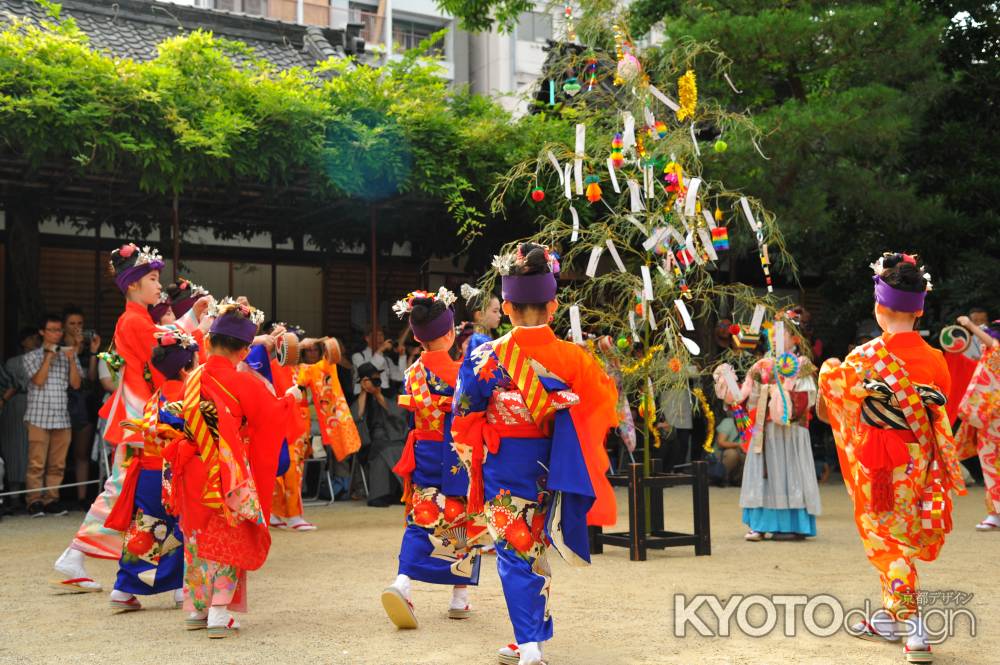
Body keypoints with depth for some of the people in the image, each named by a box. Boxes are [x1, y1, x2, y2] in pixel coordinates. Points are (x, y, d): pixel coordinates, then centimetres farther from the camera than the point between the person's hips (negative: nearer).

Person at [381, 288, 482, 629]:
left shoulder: (412, 372, 0)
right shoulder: (462, 371, -13)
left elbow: (411, 413, 10)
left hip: (423, 456, 3)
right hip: (457, 458, -3)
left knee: (421, 520, 6)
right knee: (461, 522, 10)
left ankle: (402, 582, -17)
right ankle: (460, 597, 17)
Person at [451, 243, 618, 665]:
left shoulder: (486, 357, -13)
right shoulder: (573, 357, -10)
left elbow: (464, 419, -5)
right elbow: (605, 402, 2)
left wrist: (472, 461, 11)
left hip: (503, 469, -2)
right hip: (549, 469, 3)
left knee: (515, 551, 6)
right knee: (535, 550, 18)